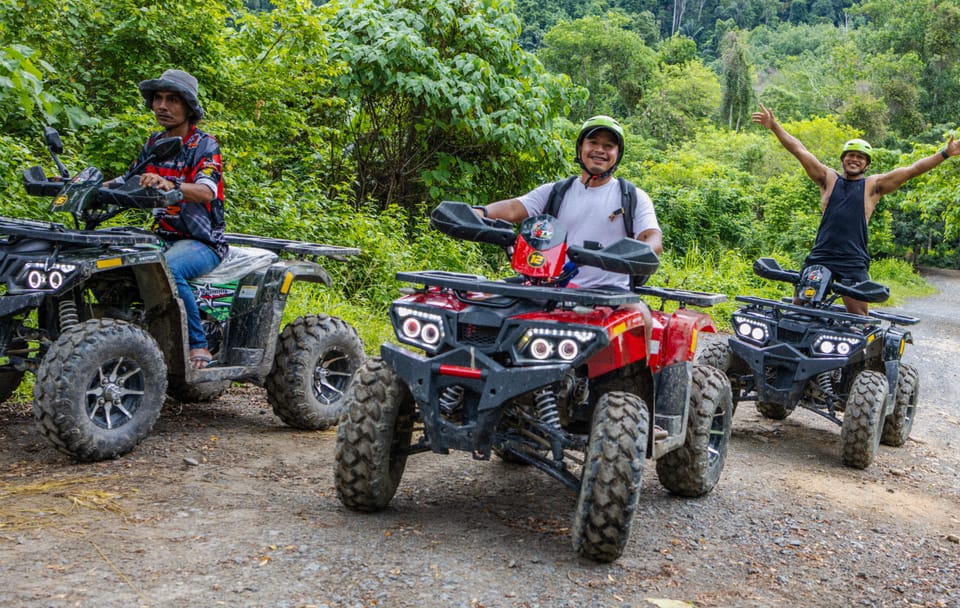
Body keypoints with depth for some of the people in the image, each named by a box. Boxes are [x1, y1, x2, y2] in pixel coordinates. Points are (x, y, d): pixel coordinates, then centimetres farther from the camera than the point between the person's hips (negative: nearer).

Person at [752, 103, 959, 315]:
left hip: (854, 262, -1)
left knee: (858, 315, -5)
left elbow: (912, 170, 5)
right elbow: (800, 151, 7)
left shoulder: (873, 185, 9)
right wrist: (774, 126, 2)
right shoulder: (828, 179, 12)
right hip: (820, 257, 1)